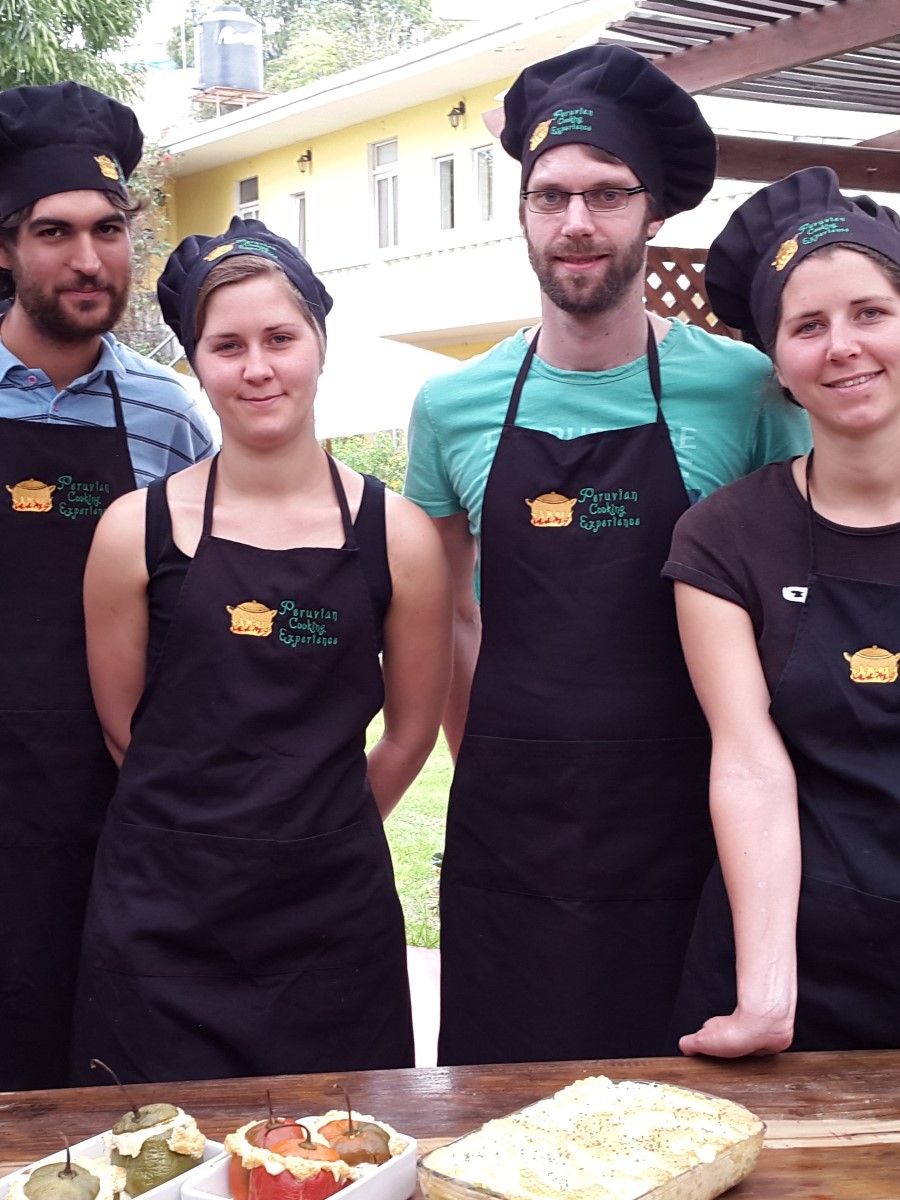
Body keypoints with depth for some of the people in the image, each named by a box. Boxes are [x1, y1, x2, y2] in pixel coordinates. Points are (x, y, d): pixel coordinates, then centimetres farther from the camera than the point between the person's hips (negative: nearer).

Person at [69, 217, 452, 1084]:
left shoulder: (396, 535, -3)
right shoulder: (137, 530, -4)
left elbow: (411, 732, 7)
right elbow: (124, 727, 5)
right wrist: (237, 833, 9)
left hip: (335, 915, 1)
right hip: (163, 922, 0)